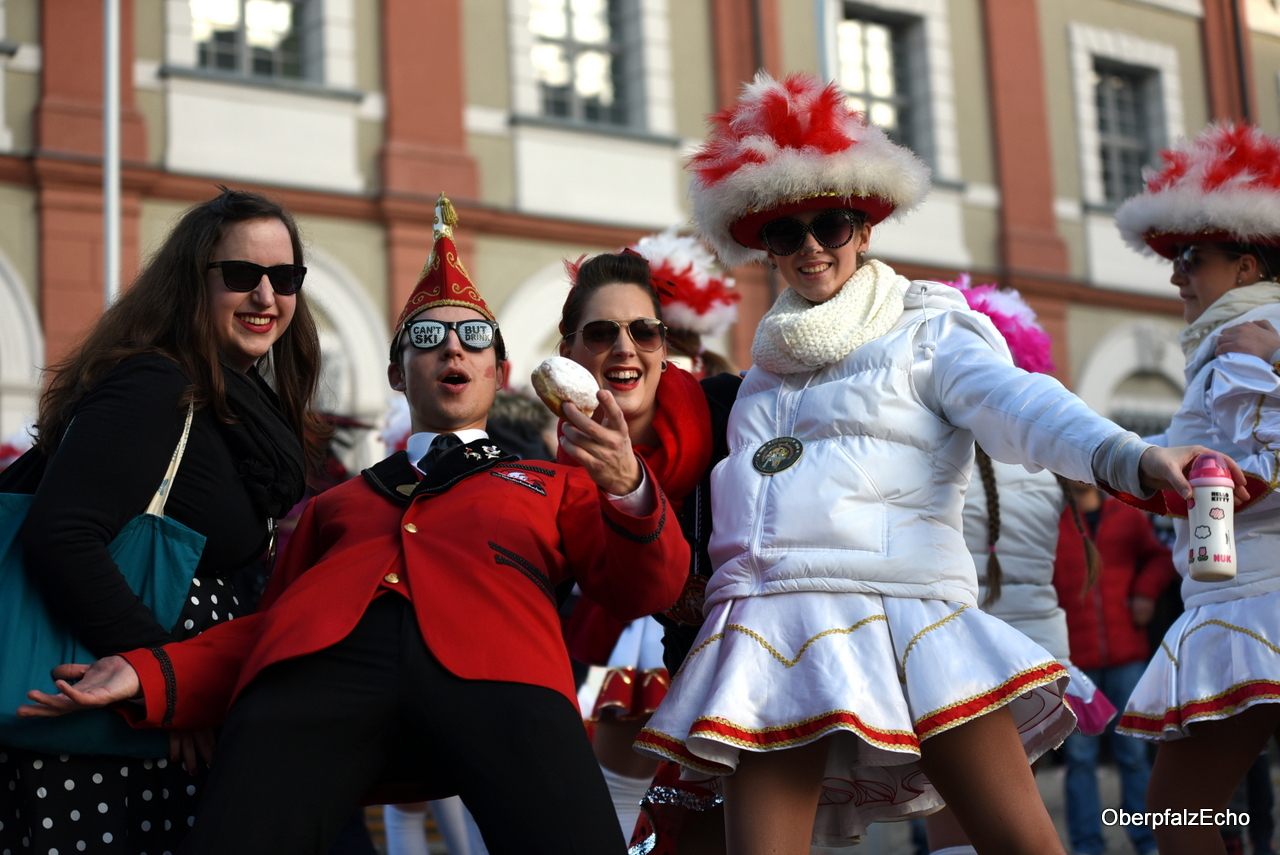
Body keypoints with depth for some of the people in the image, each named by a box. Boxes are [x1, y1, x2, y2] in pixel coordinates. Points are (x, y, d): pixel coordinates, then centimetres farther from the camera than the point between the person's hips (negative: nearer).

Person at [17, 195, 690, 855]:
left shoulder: (554, 484, 33)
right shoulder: (337, 503, 36)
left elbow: (646, 590, 18)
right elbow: (269, 624, 26)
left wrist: (627, 488, -3)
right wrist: (149, 674, 8)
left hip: (490, 667, -1)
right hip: (319, 667, 2)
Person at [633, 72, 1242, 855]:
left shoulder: (926, 336, 8)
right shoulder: (768, 369, 25)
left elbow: (1018, 403, -11)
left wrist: (1125, 454, -30)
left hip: (904, 612, -4)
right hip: (774, 622, 4)